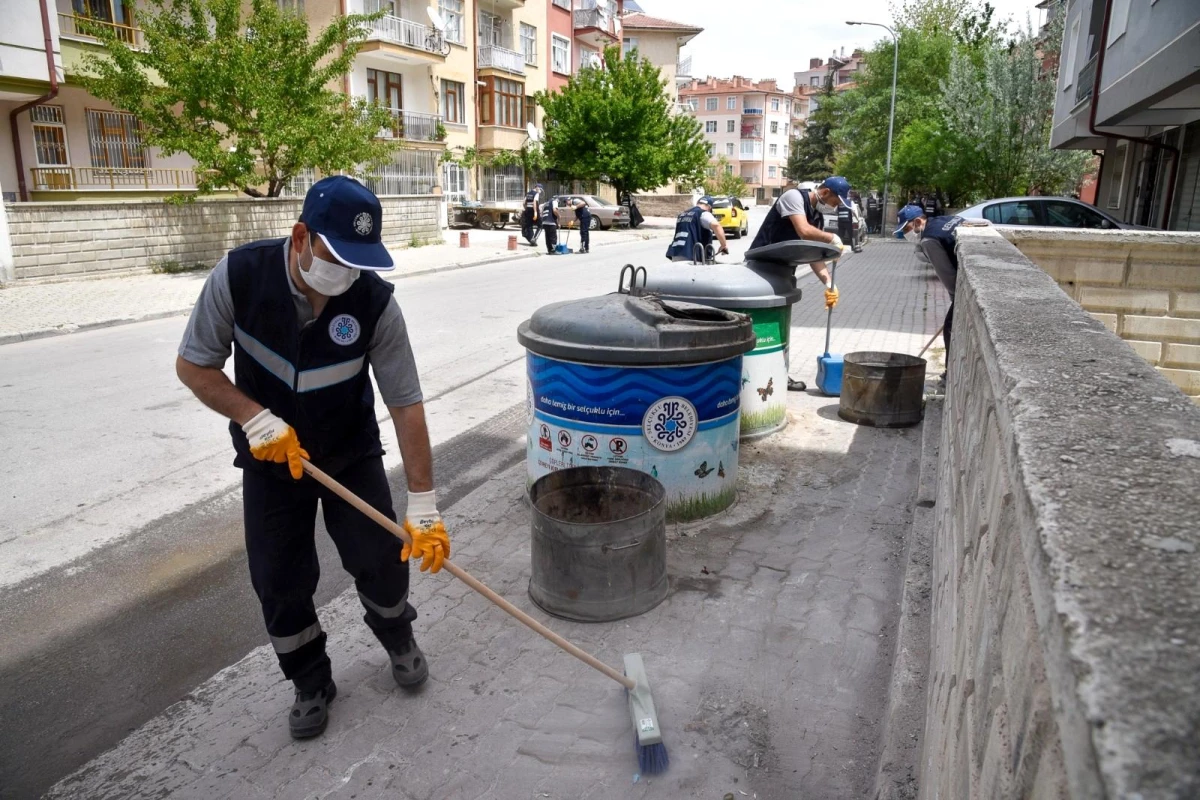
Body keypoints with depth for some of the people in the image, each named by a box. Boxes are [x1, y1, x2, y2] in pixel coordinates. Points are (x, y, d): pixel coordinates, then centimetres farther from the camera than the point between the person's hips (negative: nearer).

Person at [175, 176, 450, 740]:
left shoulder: (375, 301, -25)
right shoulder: (239, 276, -23)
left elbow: (405, 404, -22)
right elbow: (193, 366, -10)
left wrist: (423, 504, -24)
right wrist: (254, 417, -27)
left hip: (352, 451, 0)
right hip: (271, 455, 1)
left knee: (383, 559, -1)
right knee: (279, 581, 4)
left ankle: (398, 638, 32)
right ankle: (311, 683, 28)